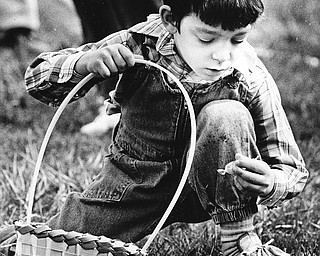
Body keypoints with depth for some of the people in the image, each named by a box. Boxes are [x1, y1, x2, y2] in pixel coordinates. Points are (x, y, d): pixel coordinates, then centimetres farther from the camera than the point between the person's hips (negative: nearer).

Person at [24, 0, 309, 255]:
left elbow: (293, 170, -13)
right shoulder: (140, 44, -20)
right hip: (134, 179, 1)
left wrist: (268, 184, -39)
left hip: (206, 190, 0)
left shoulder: (253, 83, -21)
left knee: (227, 117, -30)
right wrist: (83, 64, -35)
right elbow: (37, 79, -12)